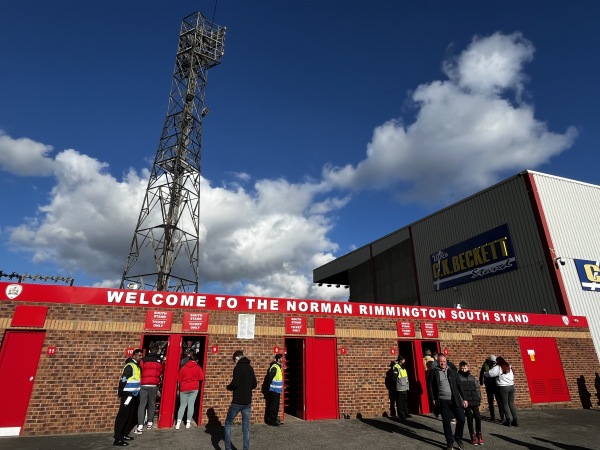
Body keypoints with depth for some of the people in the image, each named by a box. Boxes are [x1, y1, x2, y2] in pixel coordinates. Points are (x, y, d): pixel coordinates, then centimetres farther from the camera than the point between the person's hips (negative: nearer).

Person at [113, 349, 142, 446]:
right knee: (123, 415, -8)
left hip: (133, 393, 9)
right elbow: (123, 380, -19)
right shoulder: (129, 366, -16)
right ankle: (117, 439, -7)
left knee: (129, 415, 14)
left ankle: (124, 434, 24)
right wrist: (120, 393, -18)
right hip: (127, 393, -9)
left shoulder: (137, 366, 13)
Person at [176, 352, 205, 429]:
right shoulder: (198, 367, -4)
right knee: (191, 404, 4)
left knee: (182, 405, 9)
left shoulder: (183, 367, 2)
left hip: (184, 389, 2)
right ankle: (188, 423, 4)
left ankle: (178, 423, -1)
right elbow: (202, 377, -5)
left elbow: (179, 379, 7)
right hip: (194, 388, -2)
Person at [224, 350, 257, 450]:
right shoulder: (250, 368, 8)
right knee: (246, 427, 11)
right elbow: (254, 384, 12)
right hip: (247, 402, 5)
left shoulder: (238, 367, -11)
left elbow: (235, 383, -19)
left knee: (228, 423, 13)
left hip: (237, 402, -5)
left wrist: (228, 387, 0)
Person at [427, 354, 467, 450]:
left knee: (461, 419, 0)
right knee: (446, 422, 5)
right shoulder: (434, 372, -1)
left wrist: (464, 399, 4)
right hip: (443, 401, -2)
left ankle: (458, 438, 26)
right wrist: (433, 399, -3)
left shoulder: (452, 372, 6)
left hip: (456, 400, 2)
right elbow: (430, 386, 1)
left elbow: (459, 385, 7)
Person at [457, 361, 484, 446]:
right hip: (466, 402, -4)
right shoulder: (458, 377, -3)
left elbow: (477, 388, 17)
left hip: (474, 401, 4)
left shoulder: (472, 377, 13)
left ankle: (479, 434, 22)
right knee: (470, 418, 2)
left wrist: (479, 398, 8)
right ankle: (473, 436, 16)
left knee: (477, 417, 1)